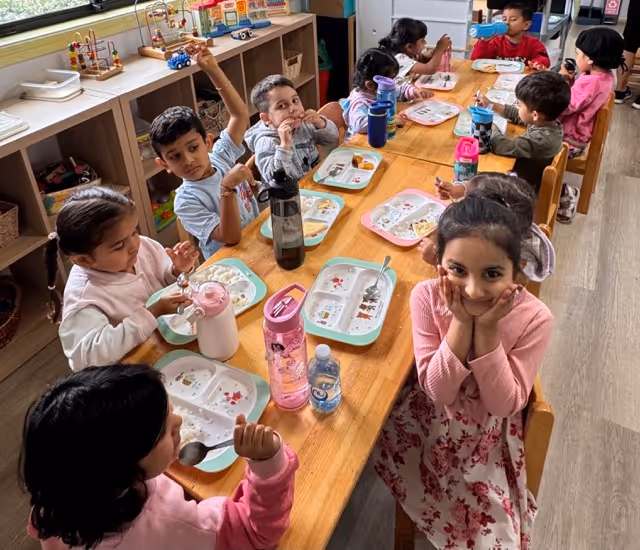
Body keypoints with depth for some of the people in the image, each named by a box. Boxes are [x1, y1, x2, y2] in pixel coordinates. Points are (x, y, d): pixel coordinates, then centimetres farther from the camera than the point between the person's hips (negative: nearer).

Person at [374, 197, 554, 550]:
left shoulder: (534, 318, -25)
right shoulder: (426, 297, -25)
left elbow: (504, 404, -21)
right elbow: (438, 391, -22)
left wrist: (488, 329, -33)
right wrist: (461, 322, -35)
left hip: (488, 435, -1)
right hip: (428, 419, 1)